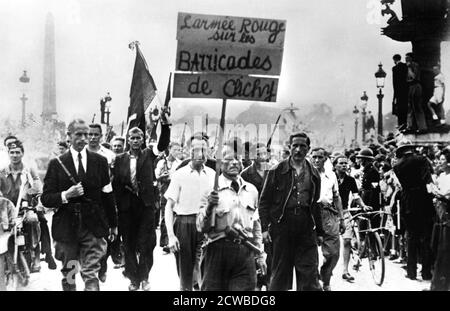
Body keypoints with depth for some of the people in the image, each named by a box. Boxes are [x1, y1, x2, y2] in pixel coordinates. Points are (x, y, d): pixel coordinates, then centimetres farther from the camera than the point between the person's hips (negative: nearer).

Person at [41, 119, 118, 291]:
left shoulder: (100, 161, 5)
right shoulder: (57, 163, 1)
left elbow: (108, 195, 10)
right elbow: (45, 199, 0)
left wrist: (113, 224, 13)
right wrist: (65, 195, -19)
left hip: (93, 226, 0)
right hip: (66, 227, 0)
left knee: (91, 274, -7)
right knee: (68, 276, 13)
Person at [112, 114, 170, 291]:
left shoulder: (148, 155, 6)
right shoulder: (120, 159, 6)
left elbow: (163, 145, -10)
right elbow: (115, 183, 3)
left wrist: (165, 125, -26)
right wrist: (117, 204, -7)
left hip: (146, 205, -1)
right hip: (126, 207, 1)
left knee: (146, 244, -1)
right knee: (129, 245, 7)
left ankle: (144, 277, 15)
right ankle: (133, 278, 19)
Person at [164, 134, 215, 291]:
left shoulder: (212, 175, 3)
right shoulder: (180, 174, -2)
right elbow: (169, 207, -2)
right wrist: (171, 235, -10)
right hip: (184, 226, -1)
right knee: (185, 275, 9)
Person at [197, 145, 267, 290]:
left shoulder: (251, 190, 12)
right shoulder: (212, 190, -1)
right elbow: (201, 228, -6)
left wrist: (260, 255, 19)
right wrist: (209, 207, -22)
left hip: (246, 251, 3)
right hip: (218, 250, -3)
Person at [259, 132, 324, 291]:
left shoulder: (313, 174, 13)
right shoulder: (277, 171, 3)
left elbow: (316, 204, 17)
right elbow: (264, 201, 1)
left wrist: (319, 231, 14)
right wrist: (265, 227, -7)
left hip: (306, 226, 2)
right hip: (282, 224, -2)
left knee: (310, 272, 0)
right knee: (280, 271, 6)